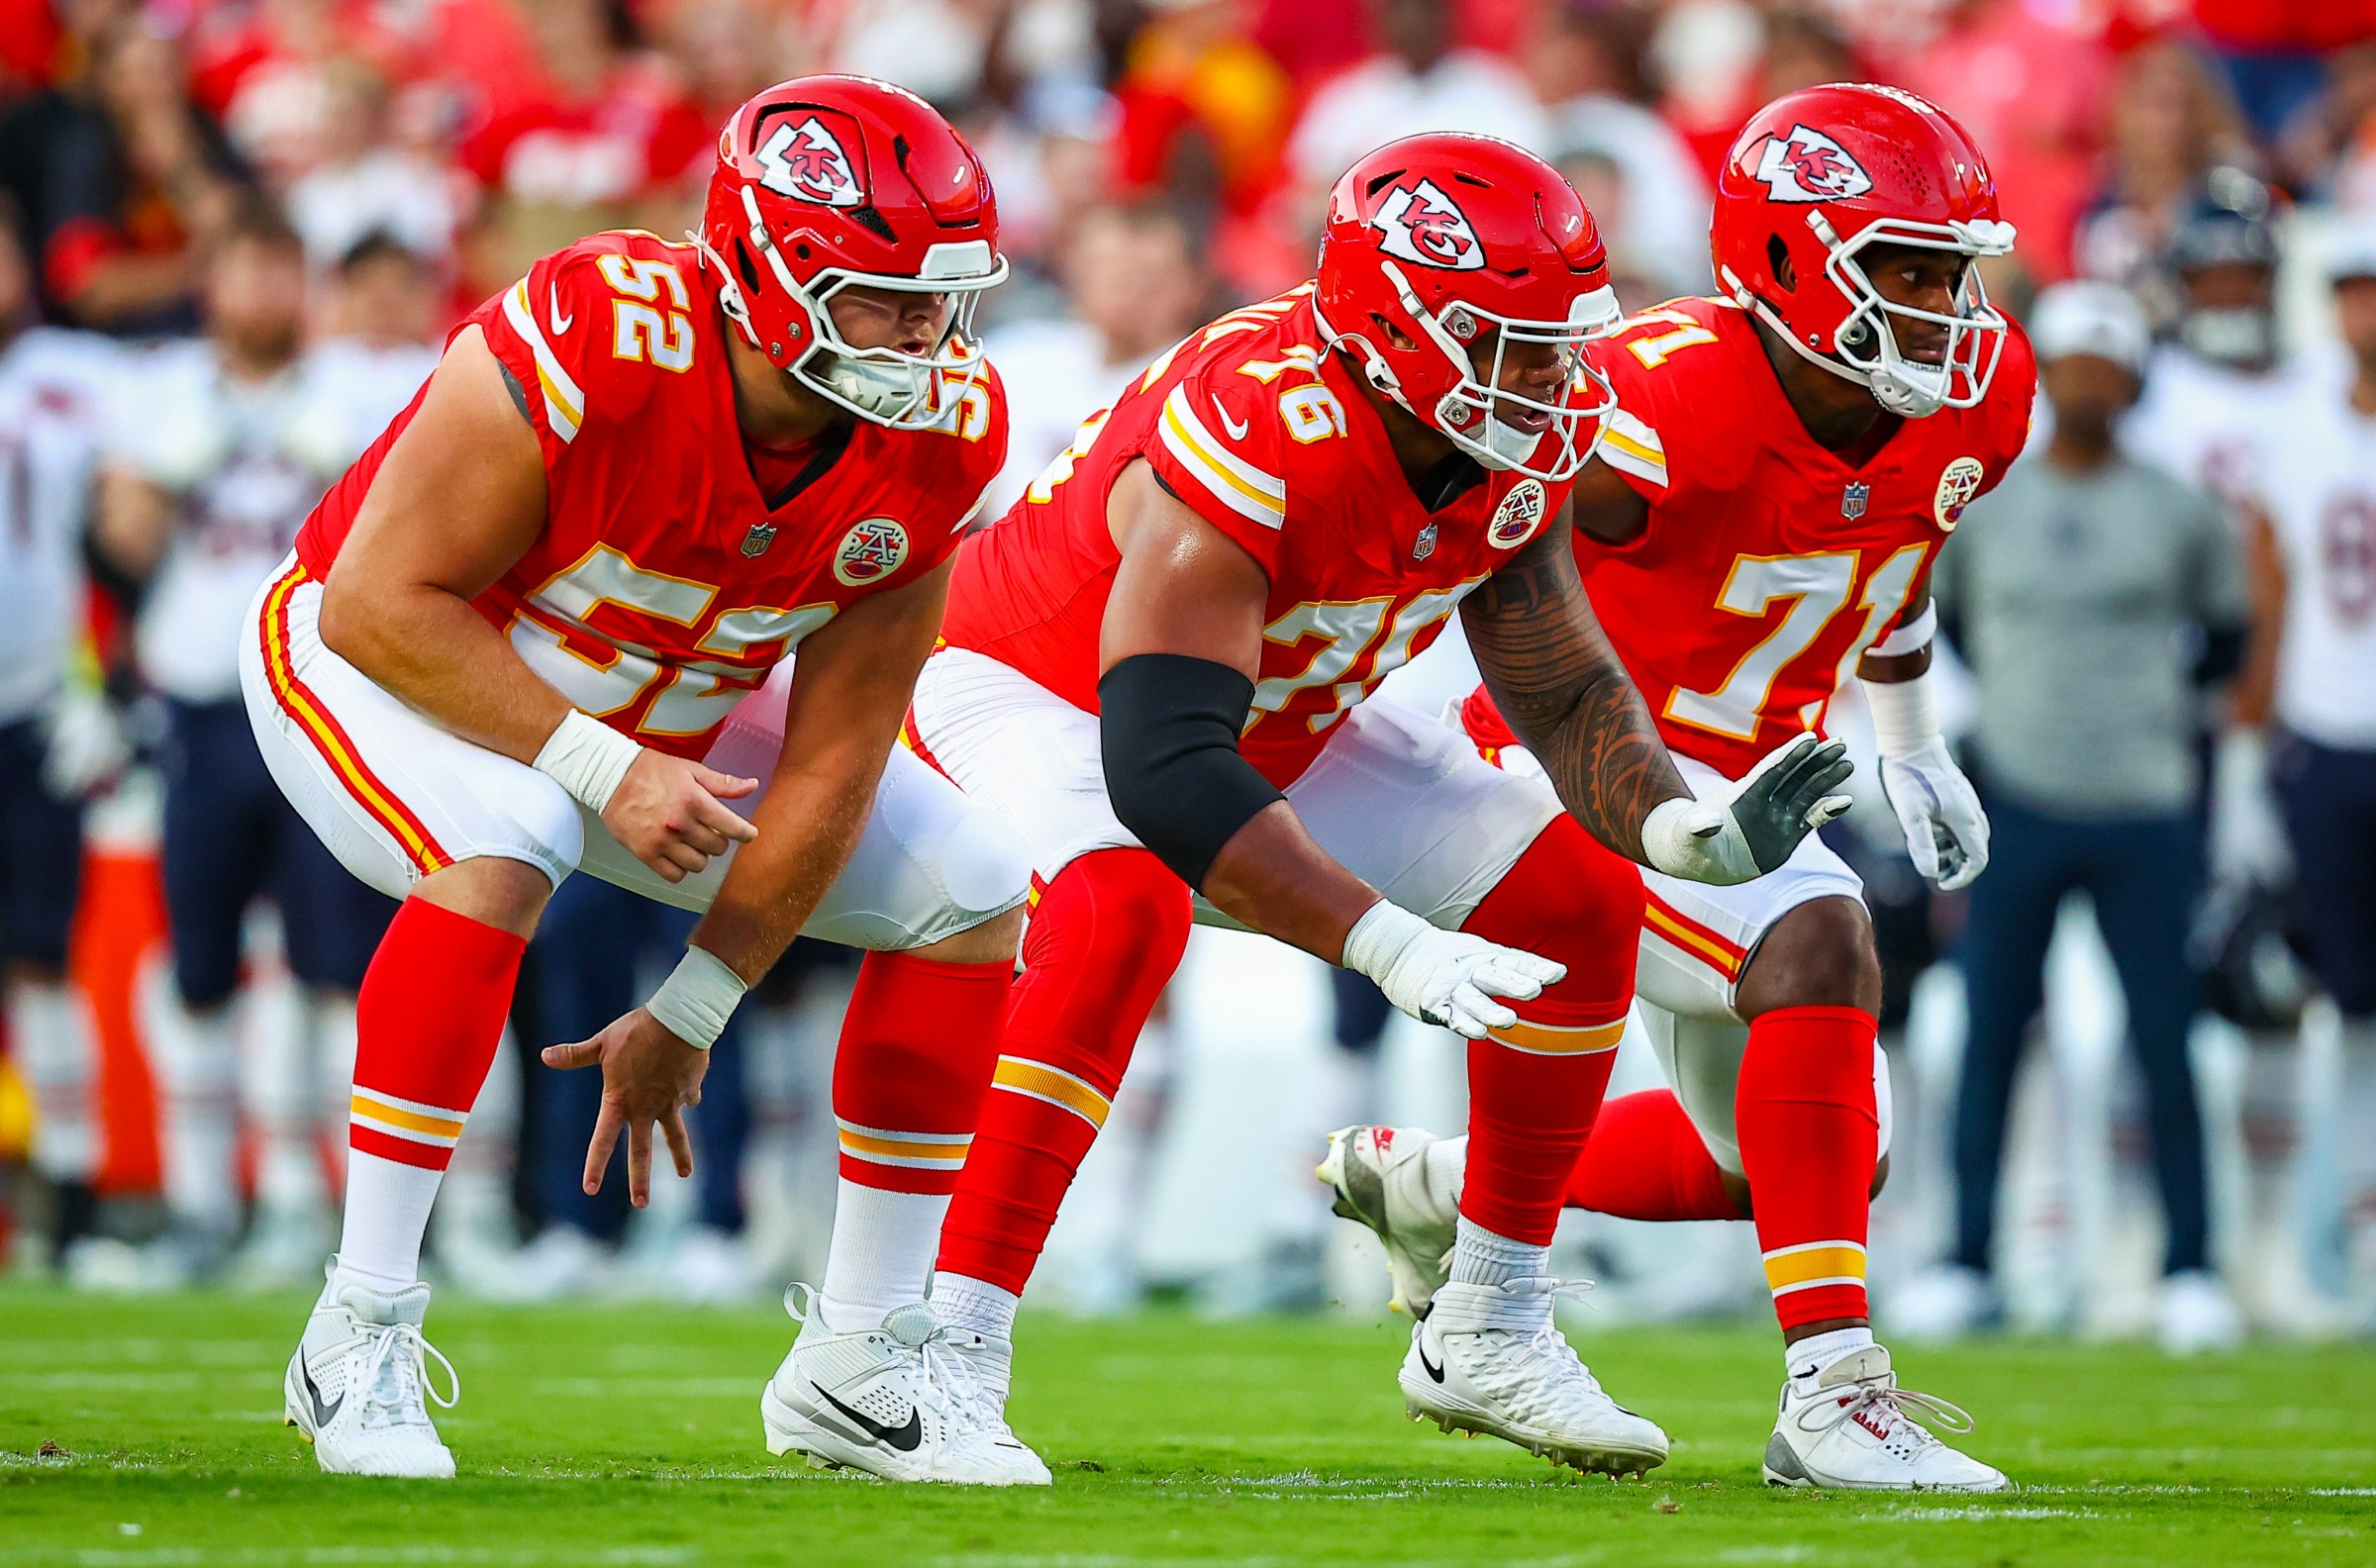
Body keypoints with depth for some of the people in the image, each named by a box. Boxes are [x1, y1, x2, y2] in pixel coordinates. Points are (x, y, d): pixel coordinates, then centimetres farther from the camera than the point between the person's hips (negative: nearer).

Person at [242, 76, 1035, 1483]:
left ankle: (864, 1363, 6)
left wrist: (691, 1016, -12)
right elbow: (381, 600, -30)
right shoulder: (593, 346, -37)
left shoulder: (939, 436, -20)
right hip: (382, 659, -6)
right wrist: (603, 771, -33)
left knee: (968, 894, -5)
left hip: (666, 710, 6)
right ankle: (362, 1337, -27)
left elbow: (832, 758, -13)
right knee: (502, 849, -38)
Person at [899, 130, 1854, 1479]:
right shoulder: (1255, 446, -39)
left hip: (1284, 724, 8)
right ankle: (954, 1348, -36)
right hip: (1042, 694, -8)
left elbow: (1567, 691, -4)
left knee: (1577, 904, -2)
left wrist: (1682, 824, -26)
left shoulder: (1521, 450, -15)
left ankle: (1490, 1338, 11)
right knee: (1125, 911, -39)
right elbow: (1166, 768, -43)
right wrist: (1391, 947, -49)